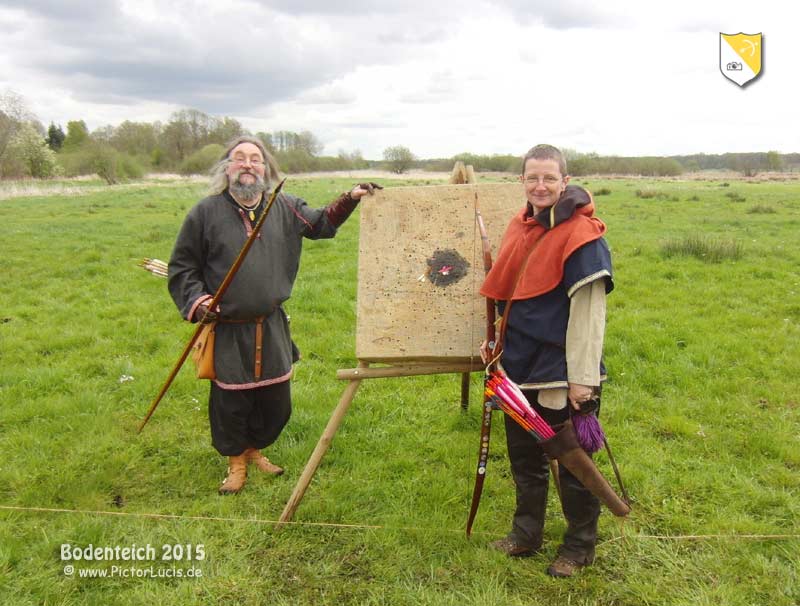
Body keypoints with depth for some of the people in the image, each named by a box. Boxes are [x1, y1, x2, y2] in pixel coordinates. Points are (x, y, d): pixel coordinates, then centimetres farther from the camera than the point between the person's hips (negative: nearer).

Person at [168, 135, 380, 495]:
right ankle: (236, 459, 32)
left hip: (272, 327, 4)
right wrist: (197, 302, -12)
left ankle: (255, 448, 41)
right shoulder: (205, 212, -5)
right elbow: (182, 267, 2)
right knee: (231, 400, 6)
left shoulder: (285, 208, 4)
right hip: (227, 330, -3)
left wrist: (349, 200, 3)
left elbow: (322, 223, 18)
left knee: (276, 398, 13)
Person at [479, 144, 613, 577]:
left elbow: (588, 310, -18)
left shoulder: (580, 234, -15)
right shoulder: (520, 227, 7)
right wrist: (496, 342, 14)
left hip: (562, 372, -7)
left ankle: (579, 546, 28)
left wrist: (583, 377, -19)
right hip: (521, 365, 7)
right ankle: (526, 534, 37)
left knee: (572, 461, 9)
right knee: (524, 454, 19)